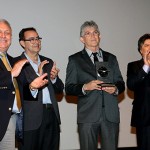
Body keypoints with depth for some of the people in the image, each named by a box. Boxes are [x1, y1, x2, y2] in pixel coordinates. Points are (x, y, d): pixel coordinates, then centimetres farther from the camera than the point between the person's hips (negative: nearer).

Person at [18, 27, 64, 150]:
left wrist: (54, 78, -5)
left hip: (52, 116, 6)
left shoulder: (48, 62, 16)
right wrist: (38, 75, -25)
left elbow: (59, 90, 16)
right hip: (32, 119, -5)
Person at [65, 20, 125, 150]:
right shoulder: (75, 60, 8)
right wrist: (85, 87, -16)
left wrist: (116, 89, -5)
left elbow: (121, 83, 18)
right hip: (88, 116, -2)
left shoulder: (111, 58, 18)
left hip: (111, 115, 3)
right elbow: (69, 88, 2)